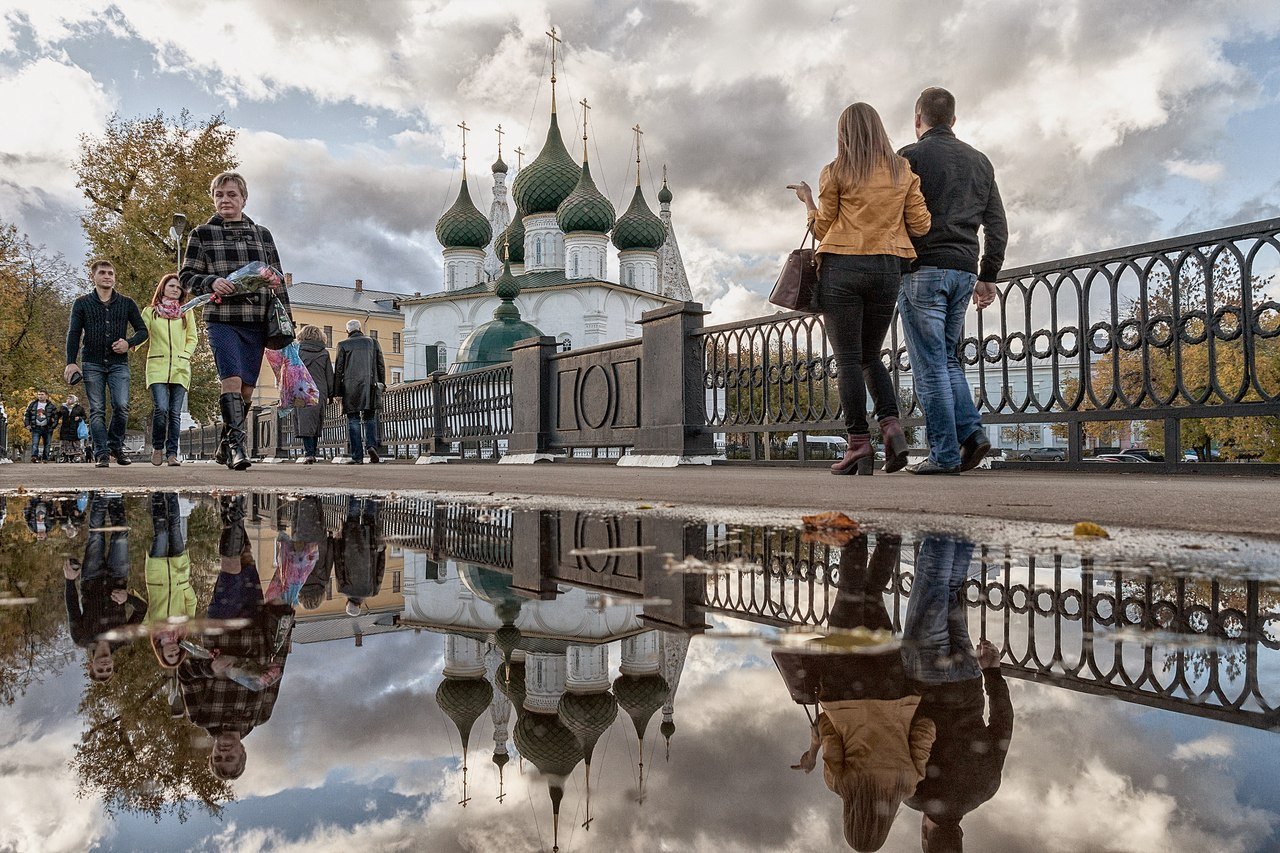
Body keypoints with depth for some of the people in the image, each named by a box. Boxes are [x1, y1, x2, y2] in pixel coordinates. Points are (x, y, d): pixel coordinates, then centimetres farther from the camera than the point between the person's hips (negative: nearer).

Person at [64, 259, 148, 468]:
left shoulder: (127, 303, 10)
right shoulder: (82, 304, 8)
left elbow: (142, 331, 12)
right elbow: (74, 334, 5)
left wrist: (129, 343, -8)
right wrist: (71, 362, -6)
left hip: (119, 364, 0)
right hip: (92, 364, 0)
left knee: (121, 406, -13)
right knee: (97, 410, -2)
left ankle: (115, 445, 8)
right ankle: (101, 453, 0)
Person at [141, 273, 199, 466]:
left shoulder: (186, 313, 15)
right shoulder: (149, 312, 12)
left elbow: (193, 338, 16)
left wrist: (185, 355, 1)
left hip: (180, 368, 2)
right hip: (157, 367, -2)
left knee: (175, 412, -2)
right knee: (161, 409, -16)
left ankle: (172, 453, 3)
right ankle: (157, 448, 4)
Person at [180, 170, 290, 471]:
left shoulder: (262, 234, 15)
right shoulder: (202, 233, 8)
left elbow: (278, 279, 16)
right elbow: (186, 276, 6)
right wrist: (211, 282, -15)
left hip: (256, 321, 3)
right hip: (221, 319, -3)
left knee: (247, 388, 5)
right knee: (232, 379, -19)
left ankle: (225, 447, 19)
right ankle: (237, 445, -17)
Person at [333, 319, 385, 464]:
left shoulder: (343, 345, 3)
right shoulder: (373, 343, 9)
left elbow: (338, 370, 2)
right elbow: (381, 366, 10)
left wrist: (337, 392, 5)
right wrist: (382, 385, 17)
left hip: (350, 388, -2)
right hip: (370, 387, 2)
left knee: (353, 421, 2)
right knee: (370, 418, 12)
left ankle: (357, 456, -1)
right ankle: (371, 445, -12)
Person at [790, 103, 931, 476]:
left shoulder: (835, 173, 0)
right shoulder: (903, 171, 9)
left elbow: (823, 230, 3)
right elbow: (920, 225, 6)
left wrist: (808, 201, 20)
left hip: (842, 267, -4)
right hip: (887, 269, 4)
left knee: (848, 360, -1)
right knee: (870, 357, 16)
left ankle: (859, 444, -4)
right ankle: (891, 425, -4)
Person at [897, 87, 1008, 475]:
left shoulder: (911, 157, -1)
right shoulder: (980, 161, 17)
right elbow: (998, 227, 15)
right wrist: (987, 277, 19)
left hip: (923, 269, -6)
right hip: (964, 270, 6)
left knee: (930, 365, -3)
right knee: (948, 358, 17)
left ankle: (945, 453, -3)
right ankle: (971, 431, 3)